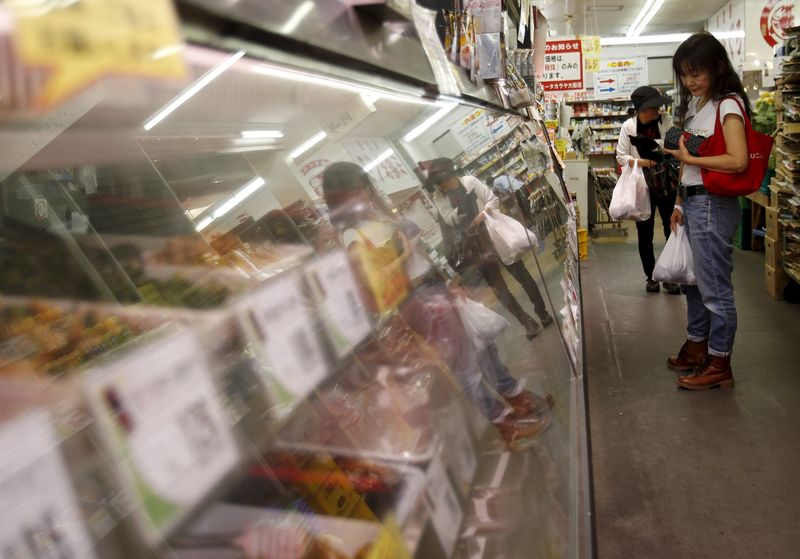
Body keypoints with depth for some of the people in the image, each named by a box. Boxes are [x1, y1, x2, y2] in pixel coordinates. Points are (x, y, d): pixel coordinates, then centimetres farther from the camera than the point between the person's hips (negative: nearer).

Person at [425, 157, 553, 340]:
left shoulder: (470, 181, -6)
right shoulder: (438, 197, -3)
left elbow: (493, 199, -5)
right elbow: (449, 219, -12)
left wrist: (483, 214, -22)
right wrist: (461, 209, -29)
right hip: (476, 245, 1)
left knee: (521, 274, 8)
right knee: (498, 287, 5)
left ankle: (542, 311, 26)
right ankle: (527, 322, 18)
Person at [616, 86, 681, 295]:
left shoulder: (667, 121, -4)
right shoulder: (628, 126, -4)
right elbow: (621, 156, -4)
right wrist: (642, 162, -19)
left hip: (667, 184, 0)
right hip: (642, 187, 0)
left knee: (672, 230, 2)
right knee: (645, 233, 8)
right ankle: (650, 276, 24)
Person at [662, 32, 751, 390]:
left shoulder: (728, 105, -11)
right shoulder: (695, 104, 15)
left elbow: (738, 161, -22)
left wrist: (689, 158, -17)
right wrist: (680, 203, 14)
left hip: (712, 204, -9)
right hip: (692, 203, 9)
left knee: (715, 286, -2)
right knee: (694, 279, 18)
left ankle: (719, 364, 9)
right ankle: (697, 347, 33)